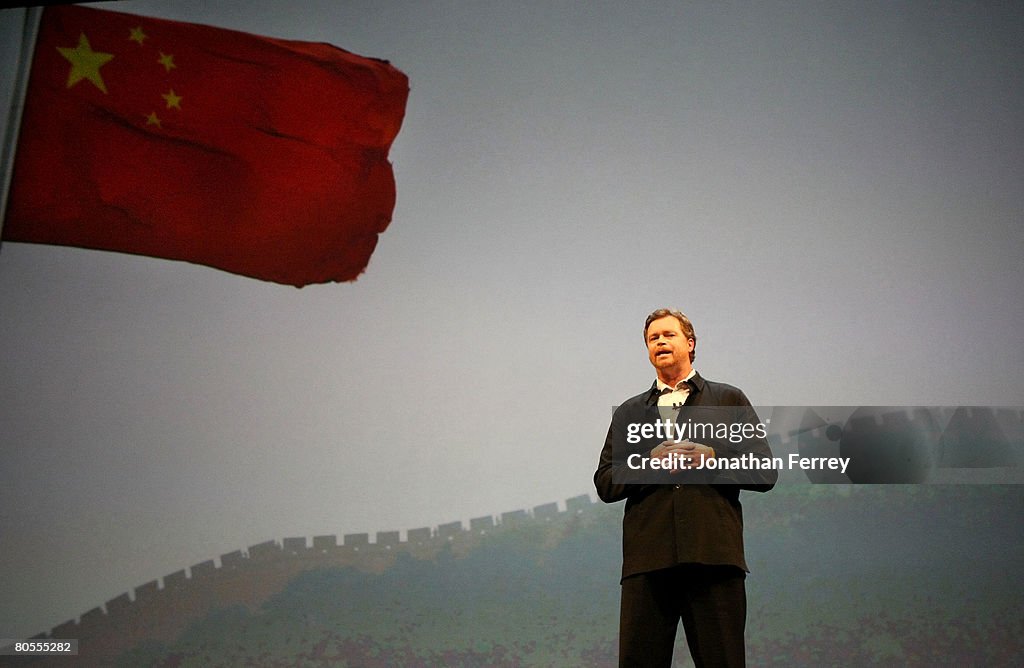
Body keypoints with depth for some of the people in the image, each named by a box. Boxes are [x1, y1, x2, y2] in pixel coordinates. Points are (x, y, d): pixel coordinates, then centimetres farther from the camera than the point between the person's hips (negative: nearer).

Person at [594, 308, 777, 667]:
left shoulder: (729, 399, 16)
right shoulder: (629, 412, 22)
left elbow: (765, 472, 8)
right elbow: (605, 483, 12)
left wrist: (711, 458, -8)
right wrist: (650, 462, -5)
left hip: (714, 557, -2)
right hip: (647, 560, 2)